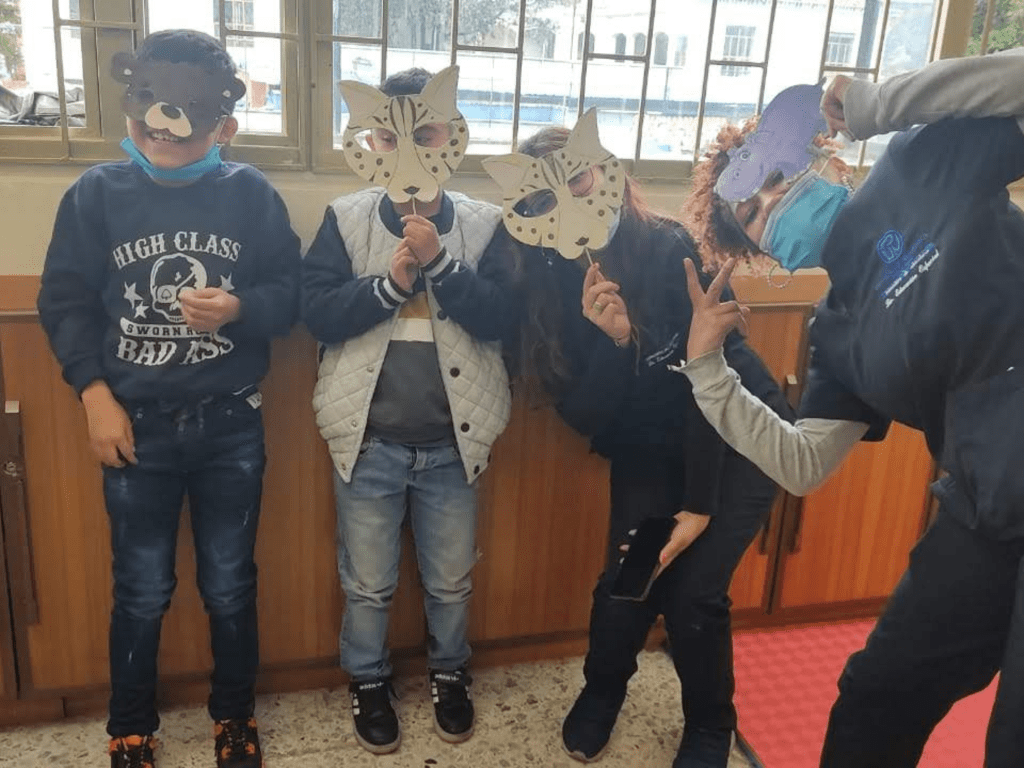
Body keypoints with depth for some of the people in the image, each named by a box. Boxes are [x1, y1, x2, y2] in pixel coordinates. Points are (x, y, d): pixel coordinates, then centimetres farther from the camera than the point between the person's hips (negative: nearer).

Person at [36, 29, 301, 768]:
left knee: (230, 585, 14)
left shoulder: (252, 193, -4)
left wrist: (239, 308, -21)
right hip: (138, 426, 0)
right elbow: (64, 299, 0)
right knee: (141, 591, 13)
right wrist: (95, 393, -9)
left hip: (231, 425, 0)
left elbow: (292, 296, -1)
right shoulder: (97, 193, -3)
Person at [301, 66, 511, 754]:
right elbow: (318, 314, -10)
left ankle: (450, 673, 44)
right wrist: (392, 280, -21)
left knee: (451, 581, 18)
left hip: (453, 440, 1)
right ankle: (369, 682, 40)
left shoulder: (484, 224, -2)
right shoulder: (347, 219, -3)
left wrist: (438, 260, -21)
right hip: (371, 439, 0)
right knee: (368, 584, 15)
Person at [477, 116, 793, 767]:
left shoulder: (667, 249, -25)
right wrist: (611, 341, -34)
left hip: (739, 433, -2)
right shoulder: (539, 286, -15)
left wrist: (699, 505, -20)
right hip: (649, 449, 3)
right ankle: (602, 689, 27)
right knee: (626, 580, -7)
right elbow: (584, 417, -15)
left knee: (693, 590, -9)